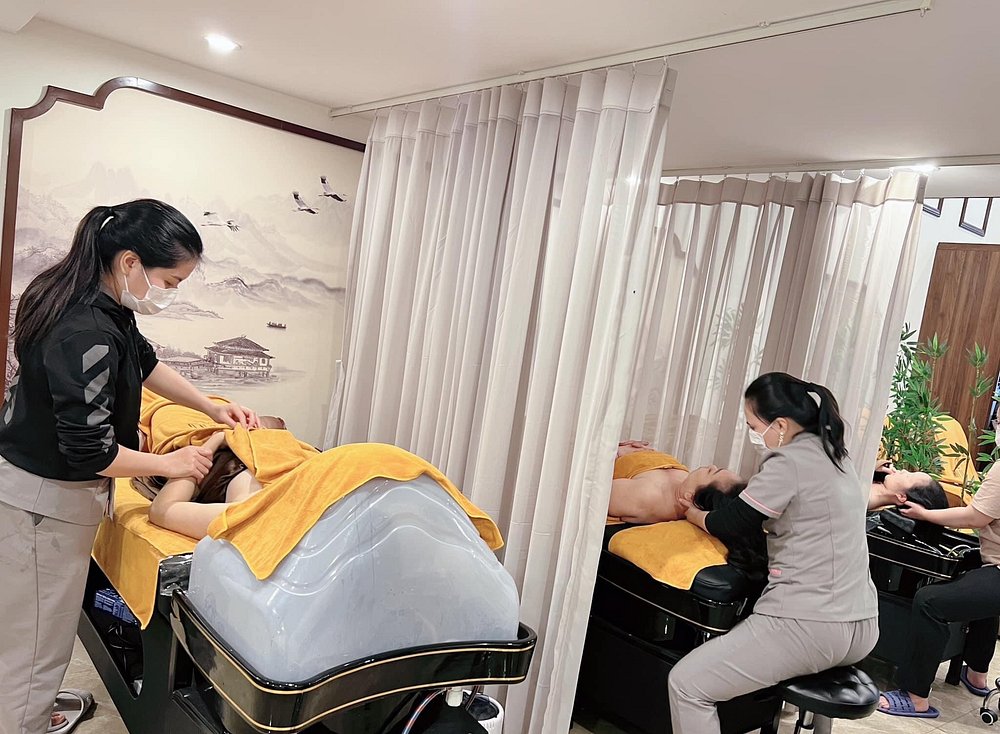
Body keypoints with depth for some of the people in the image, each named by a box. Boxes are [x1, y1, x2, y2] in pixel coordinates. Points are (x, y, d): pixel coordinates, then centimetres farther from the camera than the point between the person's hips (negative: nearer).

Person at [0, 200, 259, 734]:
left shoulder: (93, 300, -1)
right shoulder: (87, 335, -30)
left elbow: (145, 363, 15)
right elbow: (90, 451, -27)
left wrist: (212, 407, 9)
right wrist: (170, 463, -12)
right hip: (45, 501, -10)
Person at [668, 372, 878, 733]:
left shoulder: (789, 461, -14)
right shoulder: (833, 454, 13)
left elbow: (730, 524, -5)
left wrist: (690, 511, 12)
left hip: (810, 627, -10)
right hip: (862, 629, 10)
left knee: (686, 683, -4)